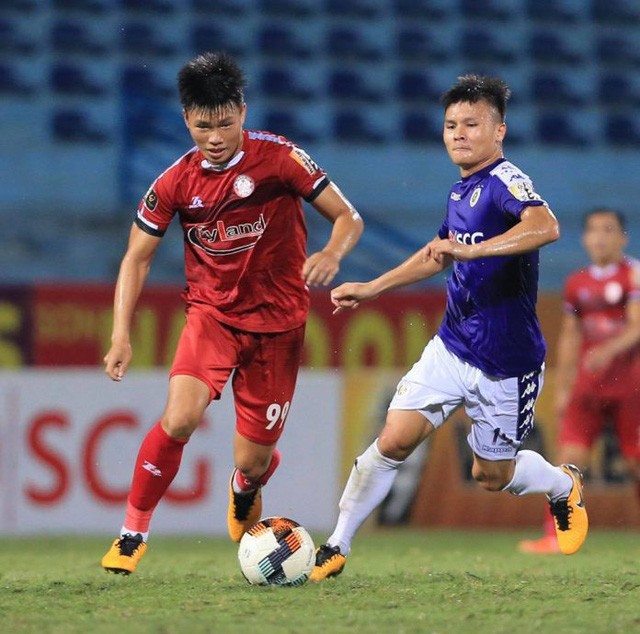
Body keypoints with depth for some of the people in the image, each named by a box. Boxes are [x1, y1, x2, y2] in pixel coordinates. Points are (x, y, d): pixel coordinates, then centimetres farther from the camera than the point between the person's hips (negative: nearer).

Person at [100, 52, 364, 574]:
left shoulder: (280, 158, -12)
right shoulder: (175, 183, -5)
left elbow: (349, 218, -6)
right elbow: (137, 258, 4)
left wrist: (331, 256, -29)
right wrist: (122, 336, -8)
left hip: (277, 321, -1)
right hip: (212, 314, 1)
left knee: (252, 462, 2)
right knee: (180, 418, -26)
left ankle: (246, 487, 42)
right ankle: (133, 531, -7)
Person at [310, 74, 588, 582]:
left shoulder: (504, 181, -18)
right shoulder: (461, 191, 8)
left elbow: (546, 226, -40)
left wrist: (471, 250, -47)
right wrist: (370, 289, 27)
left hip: (506, 364, -6)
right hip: (452, 347, 6)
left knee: (491, 475, 9)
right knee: (395, 440, -8)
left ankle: (565, 486, 40)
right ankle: (337, 547, 1)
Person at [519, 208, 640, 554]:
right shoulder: (576, 284, 11)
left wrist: (610, 349, -32)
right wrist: (562, 388, 16)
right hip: (588, 386, 4)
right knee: (569, 457, -9)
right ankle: (555, 536, -12)